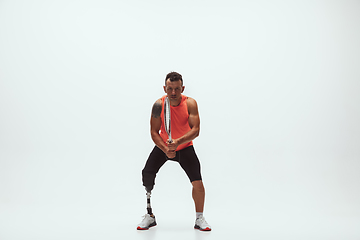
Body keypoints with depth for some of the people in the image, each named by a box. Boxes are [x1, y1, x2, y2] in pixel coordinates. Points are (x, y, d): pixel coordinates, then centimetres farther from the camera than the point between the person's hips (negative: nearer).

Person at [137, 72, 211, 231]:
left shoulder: (190, 103, -19)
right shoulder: (159, 105, -18)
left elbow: (195, 130, -25)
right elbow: (154, 132, -14)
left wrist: (178, 141, -42)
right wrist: (165, 149, -30)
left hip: (185, 146, -1)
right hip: (163, 146, 1)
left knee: (197, 181, -14)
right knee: (147, 174, -12)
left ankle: (199, 219, 8)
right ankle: (149, 216, 7)